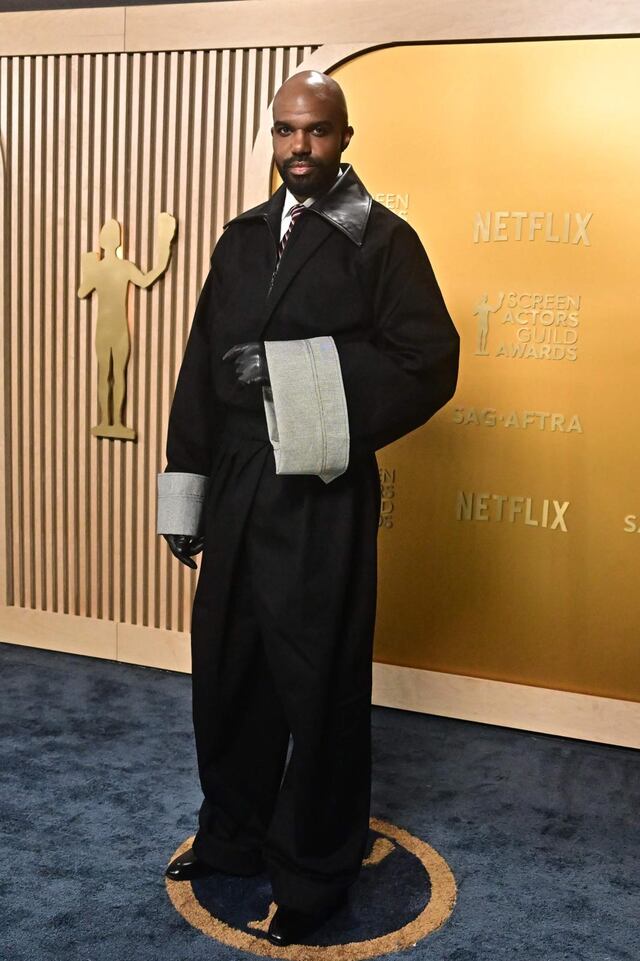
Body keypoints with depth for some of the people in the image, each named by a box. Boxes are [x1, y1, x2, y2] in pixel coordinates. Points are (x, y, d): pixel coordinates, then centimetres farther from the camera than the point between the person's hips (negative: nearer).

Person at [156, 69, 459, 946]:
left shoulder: (382, 240, -3)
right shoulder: (242, 240, 13)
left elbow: (429, 367, -12)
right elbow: (201, 369, 12)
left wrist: (296, 373, -19)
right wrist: (186, 495, 9)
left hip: (322, 501, -5)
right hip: (236, 494, 6)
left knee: (321, 685, 5)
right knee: (227, 669, 15)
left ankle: (314, 872, 25)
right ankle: (235, 835, 37)